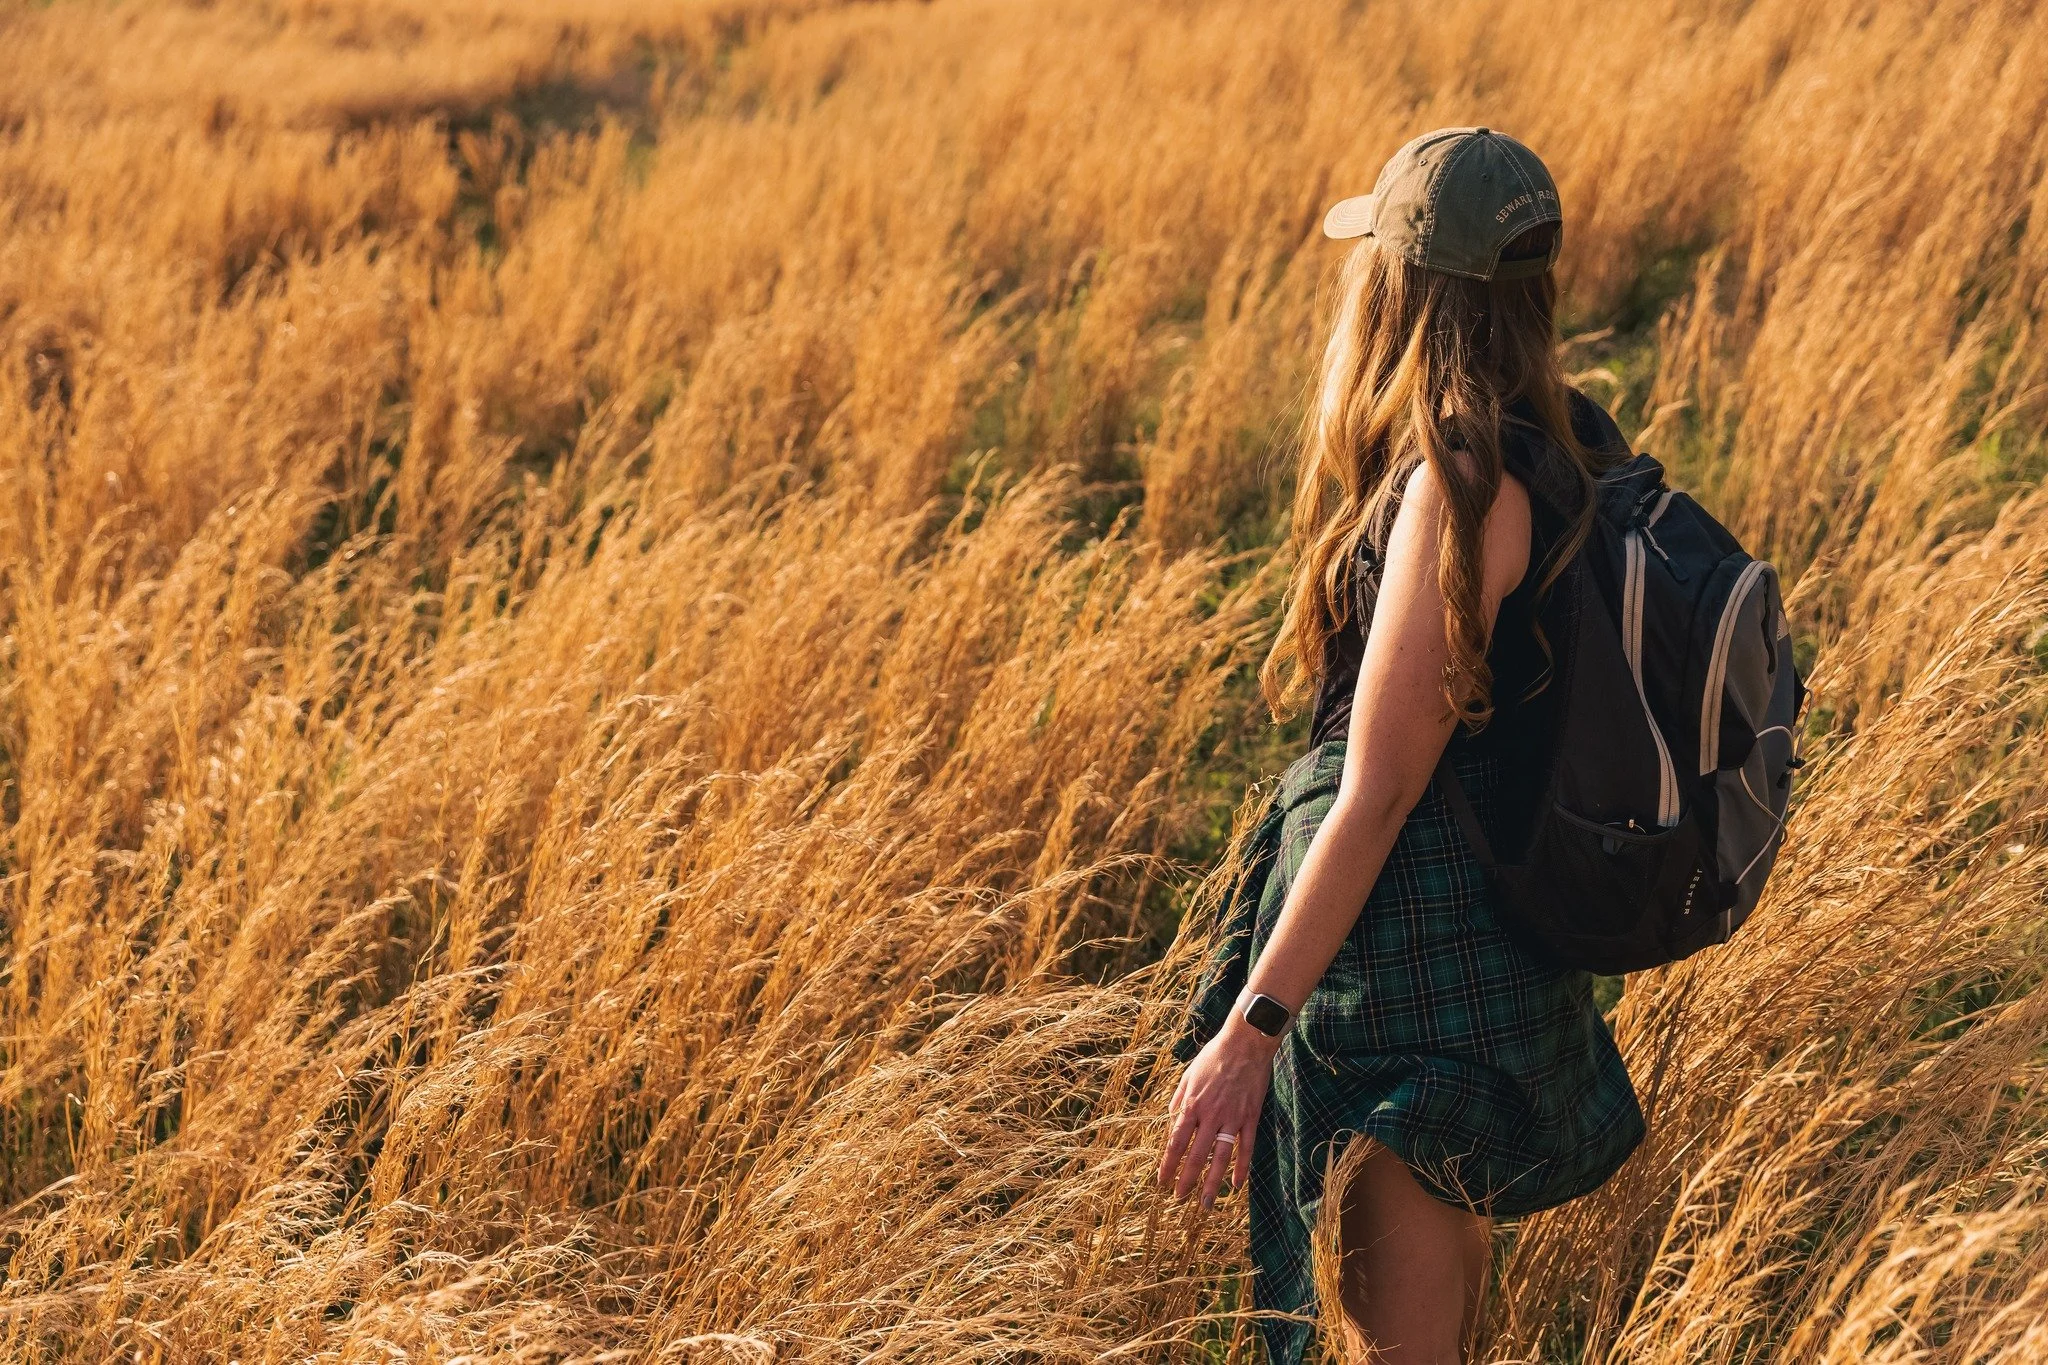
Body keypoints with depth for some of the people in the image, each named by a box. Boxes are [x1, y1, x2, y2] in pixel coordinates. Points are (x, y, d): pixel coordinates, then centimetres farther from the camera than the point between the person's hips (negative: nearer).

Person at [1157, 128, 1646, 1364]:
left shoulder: (1464, 487, -25)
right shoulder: (1568, 439, 2)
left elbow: (1379, 795, -26)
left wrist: (1249, 1028, -23)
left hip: (1410, 930, -9)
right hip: (1506, 919, 10)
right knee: (1449, 1260, 29)